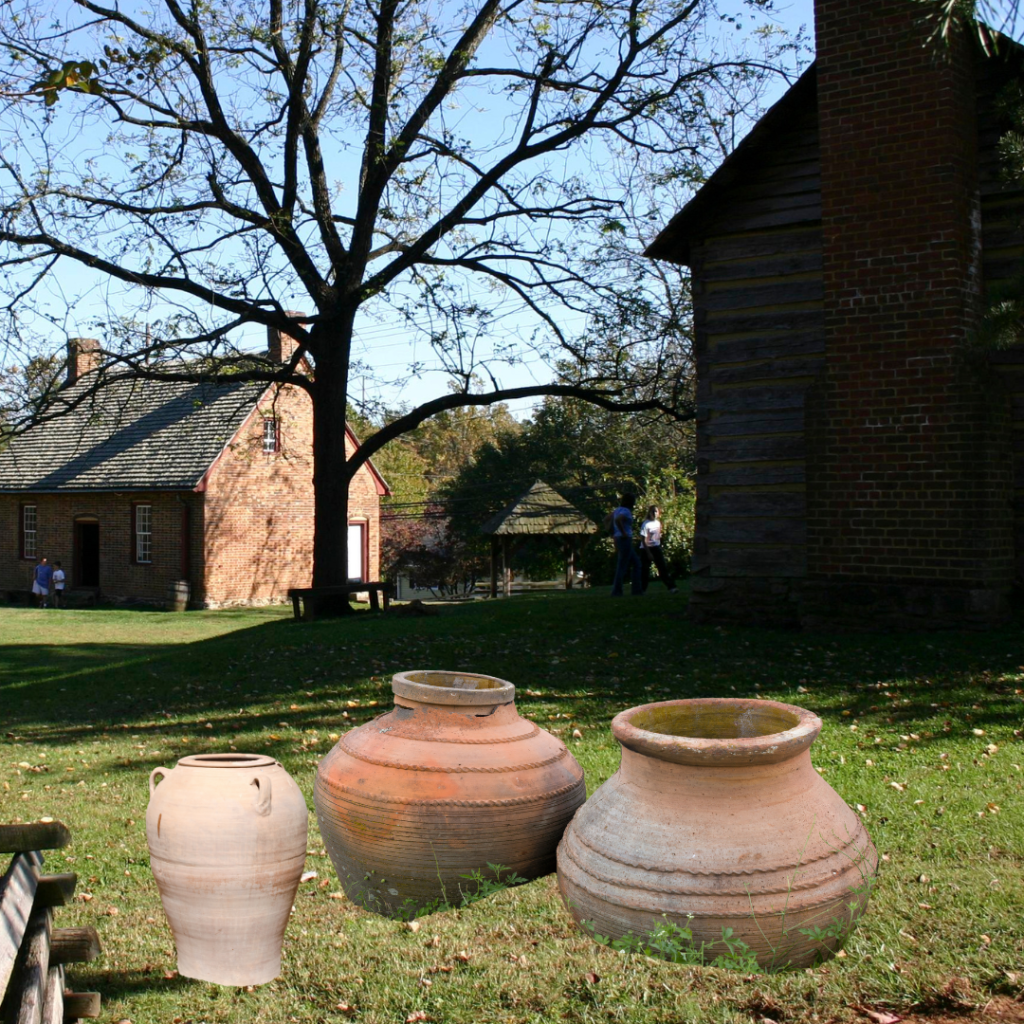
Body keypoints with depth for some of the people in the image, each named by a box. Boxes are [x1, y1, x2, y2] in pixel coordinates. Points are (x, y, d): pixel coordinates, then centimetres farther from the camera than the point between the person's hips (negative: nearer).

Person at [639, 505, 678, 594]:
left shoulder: (658, 523, 5)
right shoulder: (646, 524, -13)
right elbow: (643, 539, -15)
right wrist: (648, 553, -18)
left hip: (656, 547, 5)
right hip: (646, 549, -5)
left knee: (663, 567, -2)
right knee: (645, 569, 1)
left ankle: (671, 587, -7)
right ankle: (642, 589, 11)